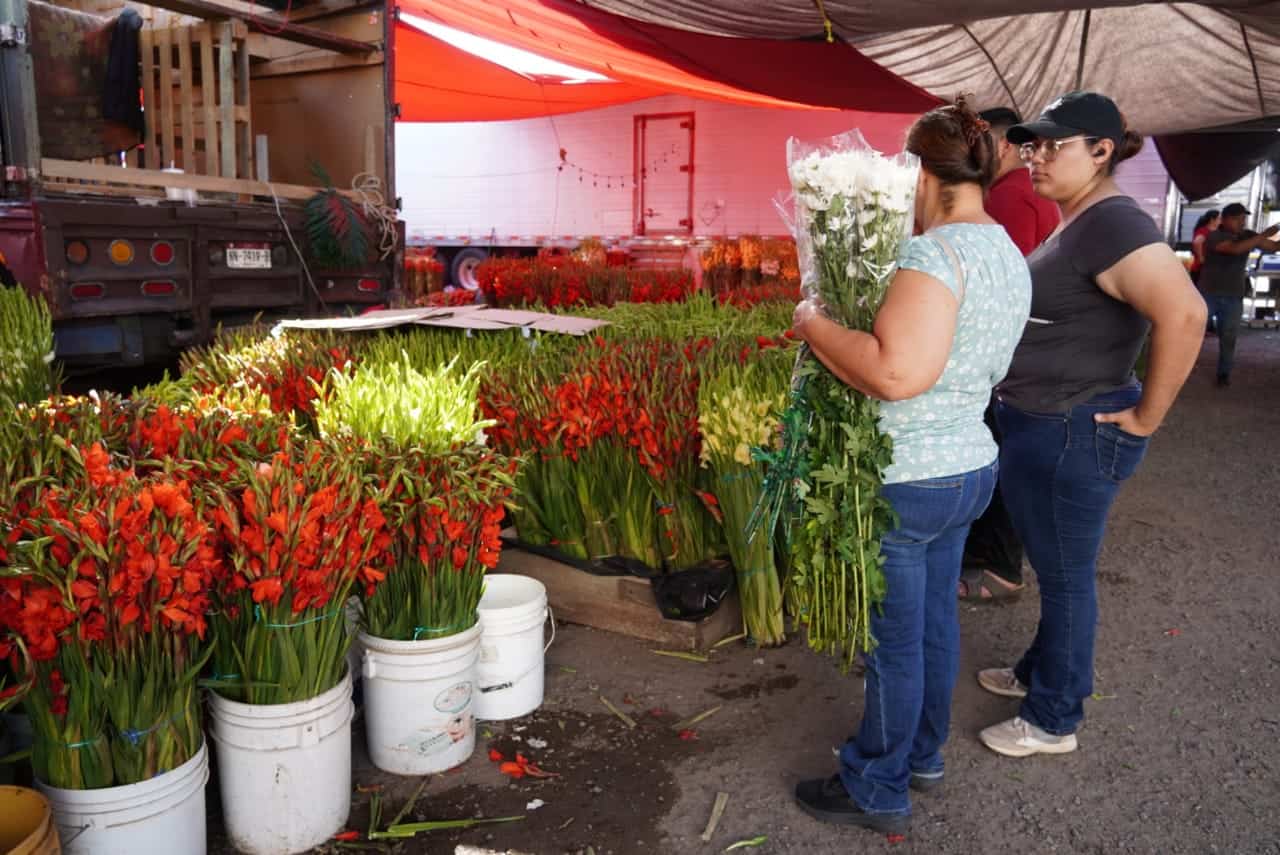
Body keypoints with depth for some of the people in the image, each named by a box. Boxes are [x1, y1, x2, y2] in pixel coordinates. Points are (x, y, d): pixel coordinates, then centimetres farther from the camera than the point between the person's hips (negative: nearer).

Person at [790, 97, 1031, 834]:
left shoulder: (937, 252, -22)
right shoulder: (1010, 256, 8)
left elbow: (898, 372, -34)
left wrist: (814, 324, -19)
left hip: (908, 482, -9)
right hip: (970, 465, 9)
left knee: (895, 638, 6)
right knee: (935, 621, 22)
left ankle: (879, 791, 25)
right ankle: (924, 755, 40)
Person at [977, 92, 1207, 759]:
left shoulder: (1111, 224, -20)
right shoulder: (1074, 225, 10)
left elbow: (1185, 313, -32)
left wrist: (1145, 416, -24)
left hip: (1073, 435, -10)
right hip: (1039, 429, 10)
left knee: (1066, 575, 6)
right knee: (1053, 567, 23)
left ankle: (1053, 720, 23)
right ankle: (1039, 671, 43)